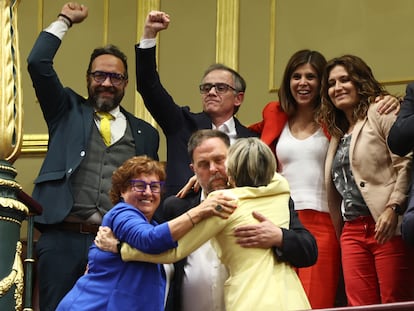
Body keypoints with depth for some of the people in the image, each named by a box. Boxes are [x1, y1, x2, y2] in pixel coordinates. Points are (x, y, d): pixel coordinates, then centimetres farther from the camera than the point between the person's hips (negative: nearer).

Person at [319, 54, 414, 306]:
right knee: (360, 306, -2)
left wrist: (393, 208, -20)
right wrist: (340, 229, 14)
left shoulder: (381, 112, 1)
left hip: (386, 227, -7)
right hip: (353, 231, 7)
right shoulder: (338, 131, 24)